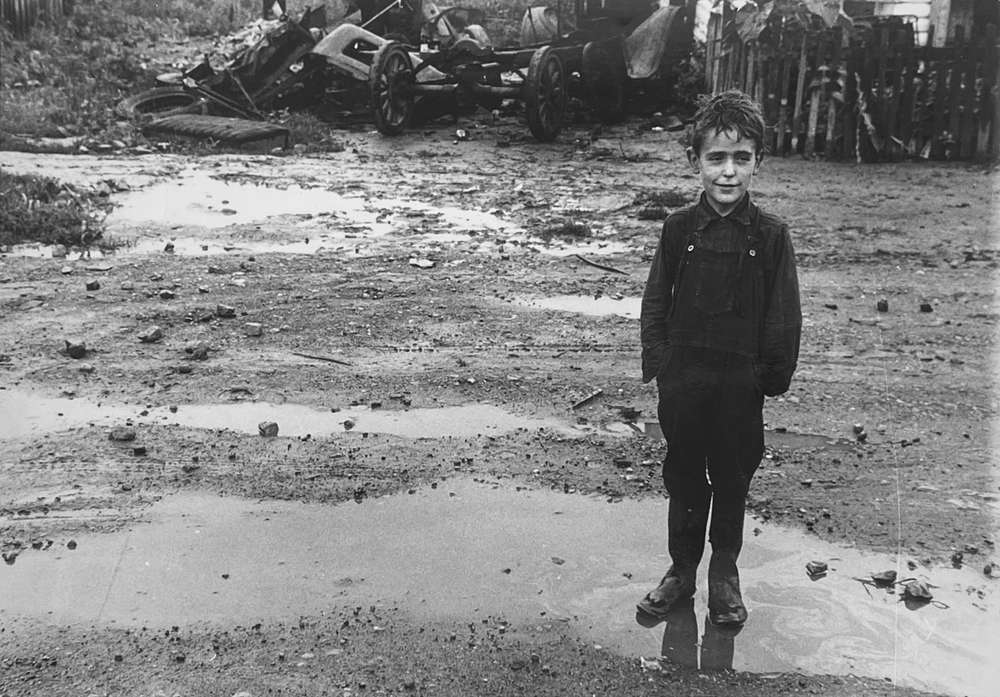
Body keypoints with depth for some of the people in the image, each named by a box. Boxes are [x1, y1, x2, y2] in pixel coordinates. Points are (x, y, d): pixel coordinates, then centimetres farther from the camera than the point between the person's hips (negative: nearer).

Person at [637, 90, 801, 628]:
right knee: (683, 478, 13)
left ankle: (725, 575, 33)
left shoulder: (771, 235, -6)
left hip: (741, 385, -1)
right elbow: (655, 301, 2)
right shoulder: (679, 229, -3)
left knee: (732, 481, 13)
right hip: (682, 381, 1)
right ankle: (682, 570, 30)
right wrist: (659, 362, -4)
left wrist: (772, 377, -5)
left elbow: (783, 318, -2)